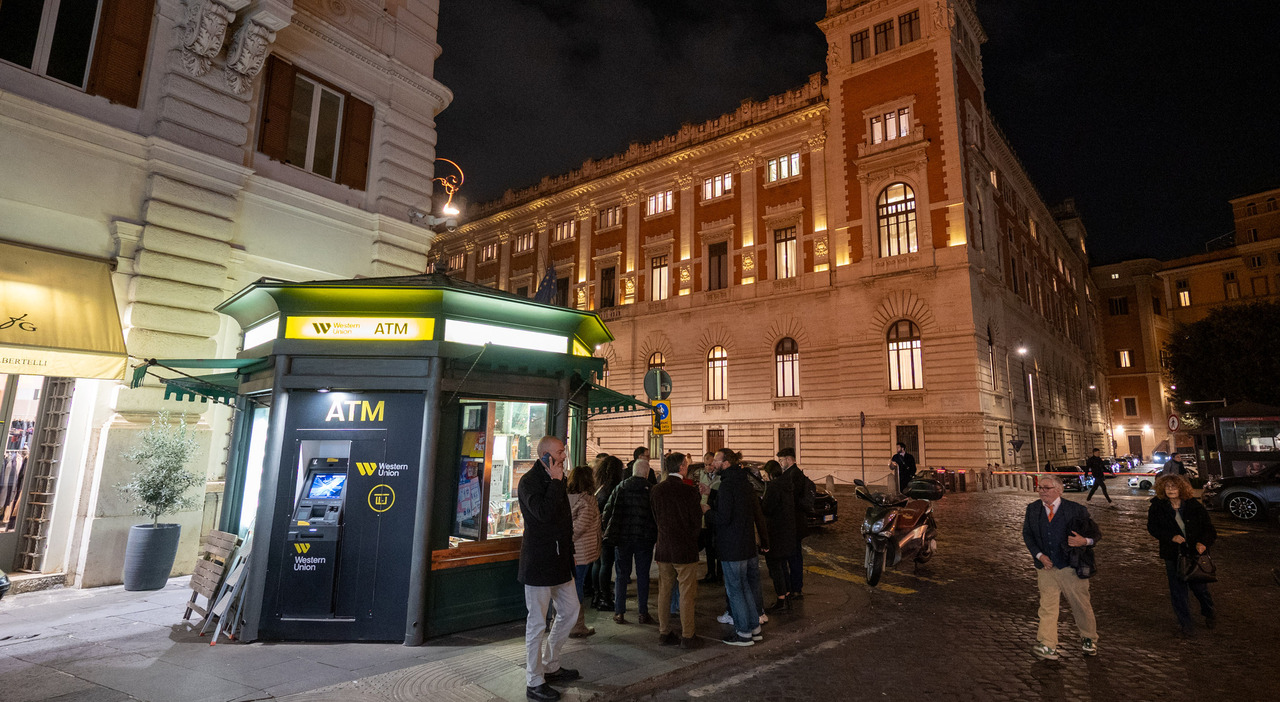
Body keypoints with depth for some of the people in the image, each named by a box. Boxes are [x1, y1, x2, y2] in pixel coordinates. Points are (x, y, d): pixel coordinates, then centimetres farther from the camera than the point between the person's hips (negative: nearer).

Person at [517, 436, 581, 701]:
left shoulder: (556, 480, 11)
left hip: (560, 558, 9)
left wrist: (568, 548, 18)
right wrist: (556, 481, -24)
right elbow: (544, 513, -30)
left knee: (569, 611, 16)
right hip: (538, 562, -9)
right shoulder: (529, 481, -15)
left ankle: (550, 667, 32)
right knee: (538, 623, 1)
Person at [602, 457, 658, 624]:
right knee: (643, 576, 8)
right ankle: (642, 613, 12)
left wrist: (609, 532, 11)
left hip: (622, 537, 2)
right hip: (644, 539, -2)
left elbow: (608, 510, 1)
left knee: (621, 575, 10)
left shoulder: (620, 488, 1)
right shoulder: (651, 490, -7)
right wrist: (656, 535, 7)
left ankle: (619, 612, 12)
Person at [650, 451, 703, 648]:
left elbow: (655, 518, 8)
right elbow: (697, 522, -8)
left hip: (664, 549, 5)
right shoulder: (690, 491, -15)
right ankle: (687, 636, 11)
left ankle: (664, 633, 21)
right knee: (687, 594, 5)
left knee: (664, 592, 13)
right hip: (685, 549, -5)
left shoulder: (656, 490, -1)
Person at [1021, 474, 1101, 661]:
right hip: (1046, 567, 2)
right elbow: (1027, 534, 7)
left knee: (1081, 605, 14)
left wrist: (1085, 541, -23)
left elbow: (1096, 533, -1)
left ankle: (1089, 639, 38)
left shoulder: (1076, 510, -7)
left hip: (1072, 568, -2)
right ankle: (1047, 647, 0)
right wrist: (1039, 555, -6)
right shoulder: (1032, 509, 1)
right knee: (1047, 606, -1)